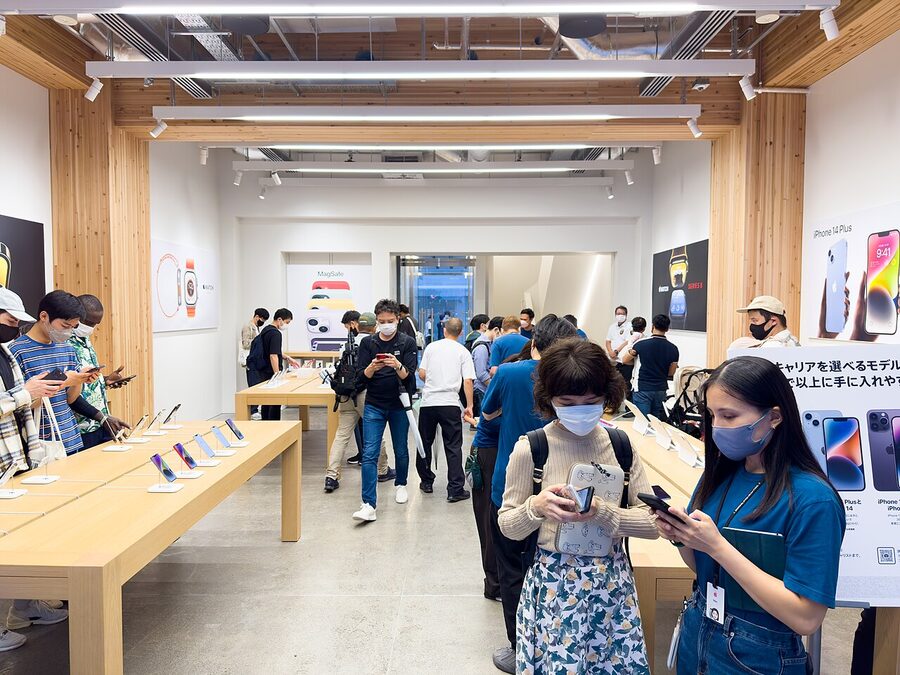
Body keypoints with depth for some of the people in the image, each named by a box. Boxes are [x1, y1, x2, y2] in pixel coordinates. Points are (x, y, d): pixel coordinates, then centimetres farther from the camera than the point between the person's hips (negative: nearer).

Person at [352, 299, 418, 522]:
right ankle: (368, 505, -8)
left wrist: (397, 365, -31)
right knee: (369, 454, -8)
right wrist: (372, 367, -24)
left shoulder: (407, 343, -4)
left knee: (401, 450, 15)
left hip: (399, 404, 0)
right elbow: (361, 376, -3)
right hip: (374, 405, 1)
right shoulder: (368, 343, 1)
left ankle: (400, 485, 41)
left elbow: (408, 376, -11)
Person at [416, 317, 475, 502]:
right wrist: (469, 406, 1)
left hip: (428, 402, 2)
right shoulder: (463, 352, 3)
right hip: (450, 403, -2)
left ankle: (426, 482, 27)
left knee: (425, 443, 16)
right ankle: (455, 490, 0)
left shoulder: (431, 347, 8)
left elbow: (421, 373, 6)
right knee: (453, 447, 3)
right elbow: (468, 381, -4)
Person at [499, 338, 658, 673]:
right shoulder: (530, 449, -13)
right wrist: (536, 508, -24)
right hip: (554, 583, -3)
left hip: (613, 583, 3)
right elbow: (507, 526, -3)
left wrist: (603, 514, -20)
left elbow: (652, 522, -3)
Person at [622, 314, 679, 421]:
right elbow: (671, 373, 8)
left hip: (643, 389, -3)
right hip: (661, 390, 3)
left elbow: (624, 360, 2)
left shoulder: (641, 344, -11)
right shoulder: (673, 349, -3)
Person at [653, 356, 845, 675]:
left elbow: (806, 618, -23)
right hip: (697, 632, 5)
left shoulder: (813, 500, -21)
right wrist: (681, 537, -14)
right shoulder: (720, 472, -4)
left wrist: (718, 546, -28)